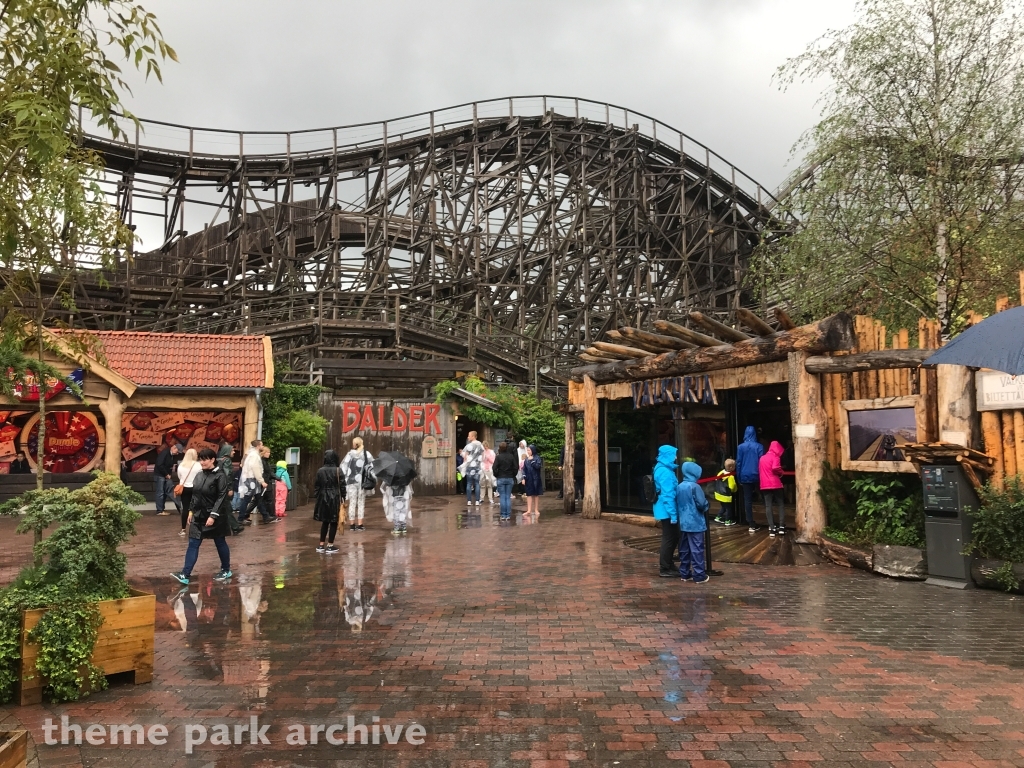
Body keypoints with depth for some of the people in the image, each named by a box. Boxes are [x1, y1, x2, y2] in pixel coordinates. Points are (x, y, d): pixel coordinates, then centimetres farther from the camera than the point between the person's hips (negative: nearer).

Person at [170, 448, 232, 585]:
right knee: (193, 544, 2)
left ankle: (226, 570, 23)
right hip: (199, 516, 6)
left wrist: (213, 516, -23)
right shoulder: (199, 475, 7)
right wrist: (191, 511, 10)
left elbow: (221, 498, -18)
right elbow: (194, 495, 16)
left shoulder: (220, 476, -14)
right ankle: (185, 575, 1)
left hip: (215, 517, -6)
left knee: (220, 543, 7)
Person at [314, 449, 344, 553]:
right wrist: (343, 497, 1)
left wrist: (317, 497, 12)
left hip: (323, 498, 4)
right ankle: (330, 546, 4)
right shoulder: (338, 470, -9)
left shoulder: (320, 471, -1)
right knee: (333, 522, 3)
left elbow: (316, 486, 3)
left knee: (325, 522, 14)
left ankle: (321, 545, 16)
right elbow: (342, 485, -8)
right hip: (335, 498, -4)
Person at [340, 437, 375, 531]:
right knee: (361, 503, 7)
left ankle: (352, 524, 10)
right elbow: (372, 466, -9)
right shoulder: (366, 454, -3)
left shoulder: (349, 454, -2)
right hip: (362, 482, 0)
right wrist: (373, 478, -4)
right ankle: (359, 524, 6)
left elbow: (343, 468, -4)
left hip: (351, 482, 1)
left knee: (352, 504, 7)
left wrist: (343, 479, 3)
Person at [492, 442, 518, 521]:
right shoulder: (511, 456, 0)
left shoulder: (498, 457, -9)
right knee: (508, 497, 6)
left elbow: (494, 468, -13)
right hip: (510, 478, 2)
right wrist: (513, 475, 10)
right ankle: (508, 515, 4)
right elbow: (516, 467, -1)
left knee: (502, 497, 2)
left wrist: (496, 475, 2)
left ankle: (503, 515, 2)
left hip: (500, 479, -2)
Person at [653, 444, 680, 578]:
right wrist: (673, 514, -23)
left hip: (665, 510, 10)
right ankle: (664, 569, 7)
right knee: (669, 538, -1)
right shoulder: (665, 472, -20)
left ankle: (668, 564, 30)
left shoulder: (663, 469, 13)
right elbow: (667, 495, -24)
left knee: (673, 537, 19)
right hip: (667, 511, -10)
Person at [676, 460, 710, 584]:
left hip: (683, 523, 7)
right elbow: (702, 504, -14)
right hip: (695, 523, -7)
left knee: (684, 549, 12)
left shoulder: (679, 486, 6)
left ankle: (684, 573, 18)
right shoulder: (694, 486, -16)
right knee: (697, 549, -2)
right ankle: (699, 575, 1)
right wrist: (707, 505, 6)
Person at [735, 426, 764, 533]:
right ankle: (751, 523, 15)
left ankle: (751, 524, -1)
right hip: (756, 476, 0)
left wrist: (738, 478, 6)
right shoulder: (759, 446, -3)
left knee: (747, 500, 3)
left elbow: (738, 463, 0)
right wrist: (761, 476, 3)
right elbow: (762, 463, -3)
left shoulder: (741, 447, -1)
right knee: (751, 498, 13)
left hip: (745, 476, 0)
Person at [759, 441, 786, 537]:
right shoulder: (775, 457, -5)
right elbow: (775, 468, -21)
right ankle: (781, 527, 1)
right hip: (775, 484, -5)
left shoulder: (762, 458, 16)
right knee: (781, 504, 7)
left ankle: (771, 528, -6)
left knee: (768, 505, 1)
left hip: (765, 485, 5)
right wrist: (781, 473, -3)